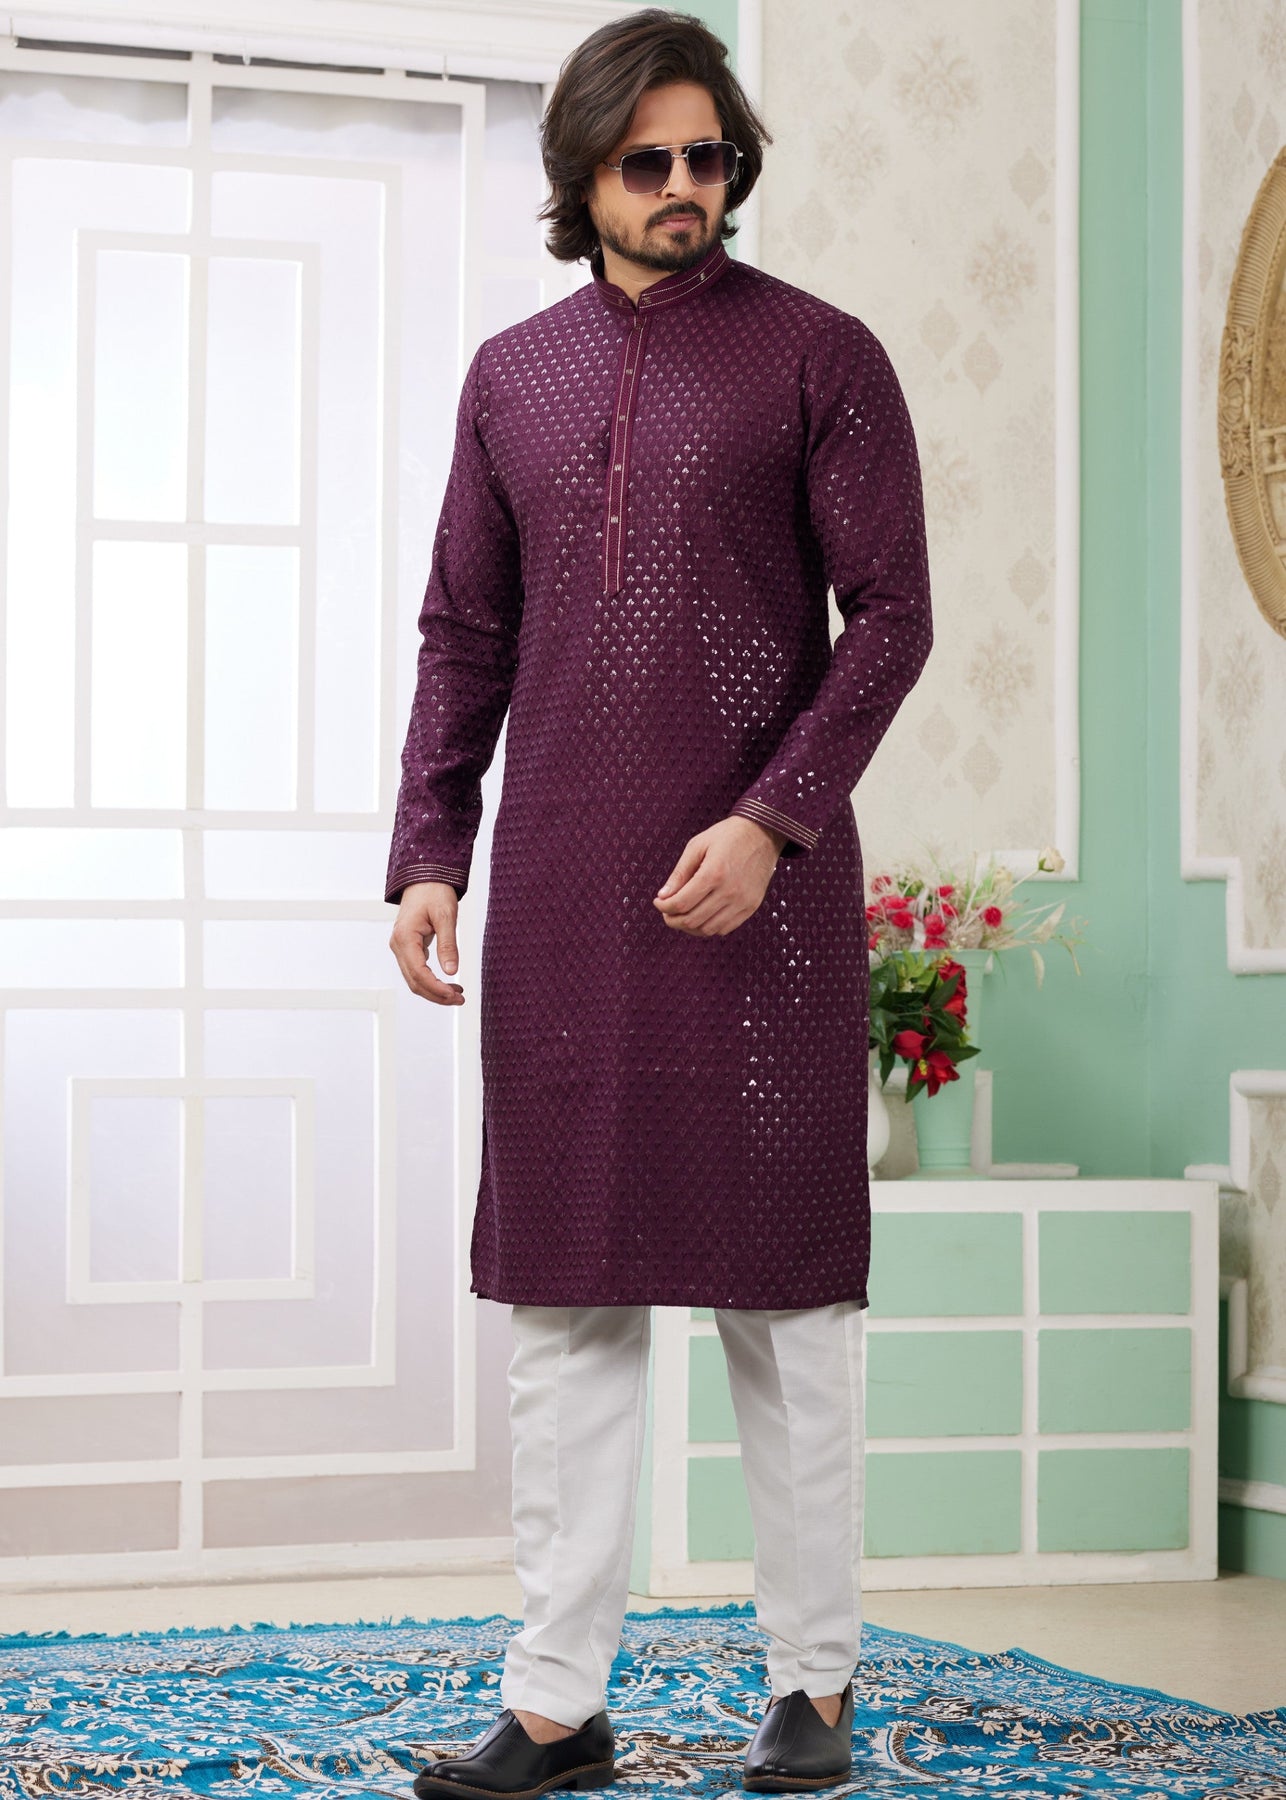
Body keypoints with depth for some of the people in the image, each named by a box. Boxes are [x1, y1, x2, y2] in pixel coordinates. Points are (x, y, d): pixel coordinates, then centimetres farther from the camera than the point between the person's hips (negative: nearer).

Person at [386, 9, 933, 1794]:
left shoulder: (820, 355, 1)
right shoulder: (513, 375, 13)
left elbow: (890, 613, -4)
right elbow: (465, 635, 14)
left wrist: (772, 820, -15)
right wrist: (428, 857, 4)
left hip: (759, 890, -4)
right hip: (562, 898, 4)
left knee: (785, 1295, 1)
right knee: (564, 1295, 4)